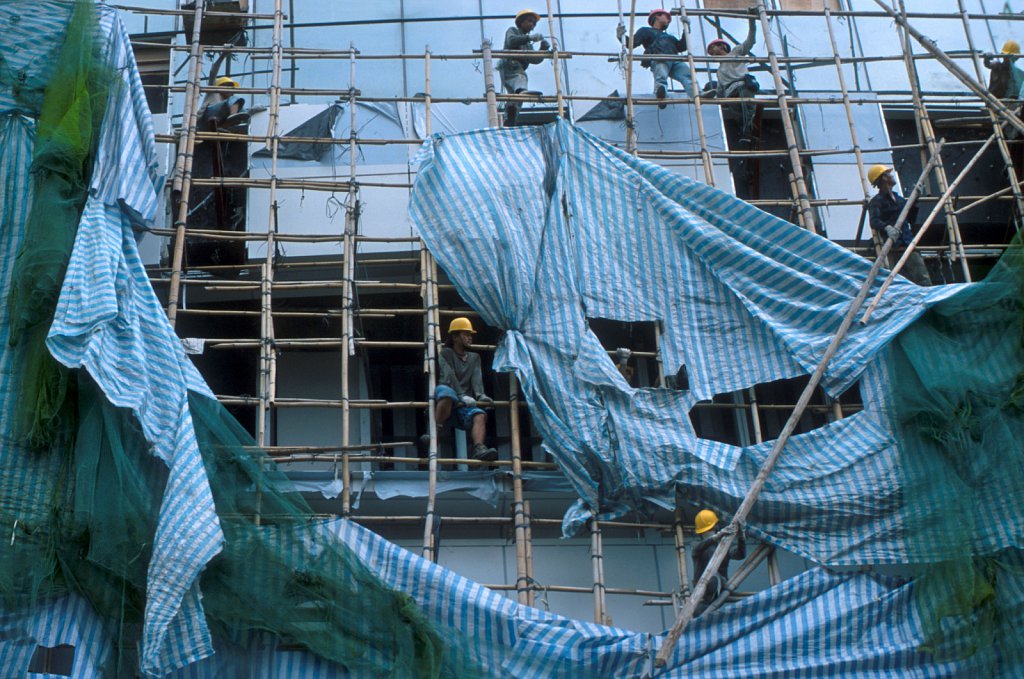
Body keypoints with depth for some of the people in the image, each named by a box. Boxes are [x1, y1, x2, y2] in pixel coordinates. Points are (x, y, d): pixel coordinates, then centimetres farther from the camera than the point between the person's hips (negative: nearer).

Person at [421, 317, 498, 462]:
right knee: (445, 391, -40)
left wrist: (480, 394, -16)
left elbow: (476, 378, 7)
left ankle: (479, 449, -51)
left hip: (464, 405, 4)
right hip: (444, 401, -4)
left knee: (479, 415, -29)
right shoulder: (446, 353, 8)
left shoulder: (474, 358, 25)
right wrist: (462, 395, -25)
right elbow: (449, 375, -8)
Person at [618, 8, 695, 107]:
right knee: (661, 77, -37)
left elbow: (681, 47, 32)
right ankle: (661, 92, -68)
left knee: (688, 74, -28)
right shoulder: (646, 31, 30)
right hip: (658, 60, -4)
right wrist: (622, 37, -3)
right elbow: (632, 43, 15)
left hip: (675, 61, 4)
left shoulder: (669, 36, 46)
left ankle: (697, 95, -54)